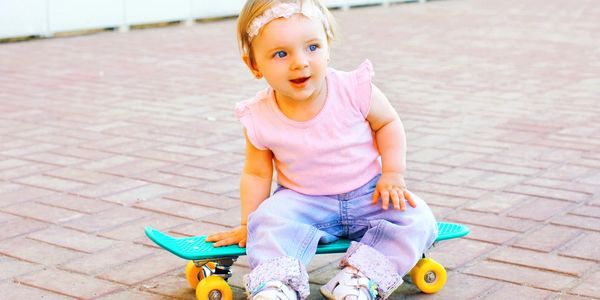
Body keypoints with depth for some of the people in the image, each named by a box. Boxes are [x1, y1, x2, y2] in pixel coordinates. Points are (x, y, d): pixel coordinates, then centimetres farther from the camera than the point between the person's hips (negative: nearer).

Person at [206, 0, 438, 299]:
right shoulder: (259, 118, -15)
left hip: (366, 194, 0)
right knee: (270, 220, -28)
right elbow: (257, 173, 0)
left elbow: (388, 123, 0)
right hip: (303, 201, 0)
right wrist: (248, 224, 2)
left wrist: (393, 175, -8)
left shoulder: (354, 89, -18)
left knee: (417, 221, -22)